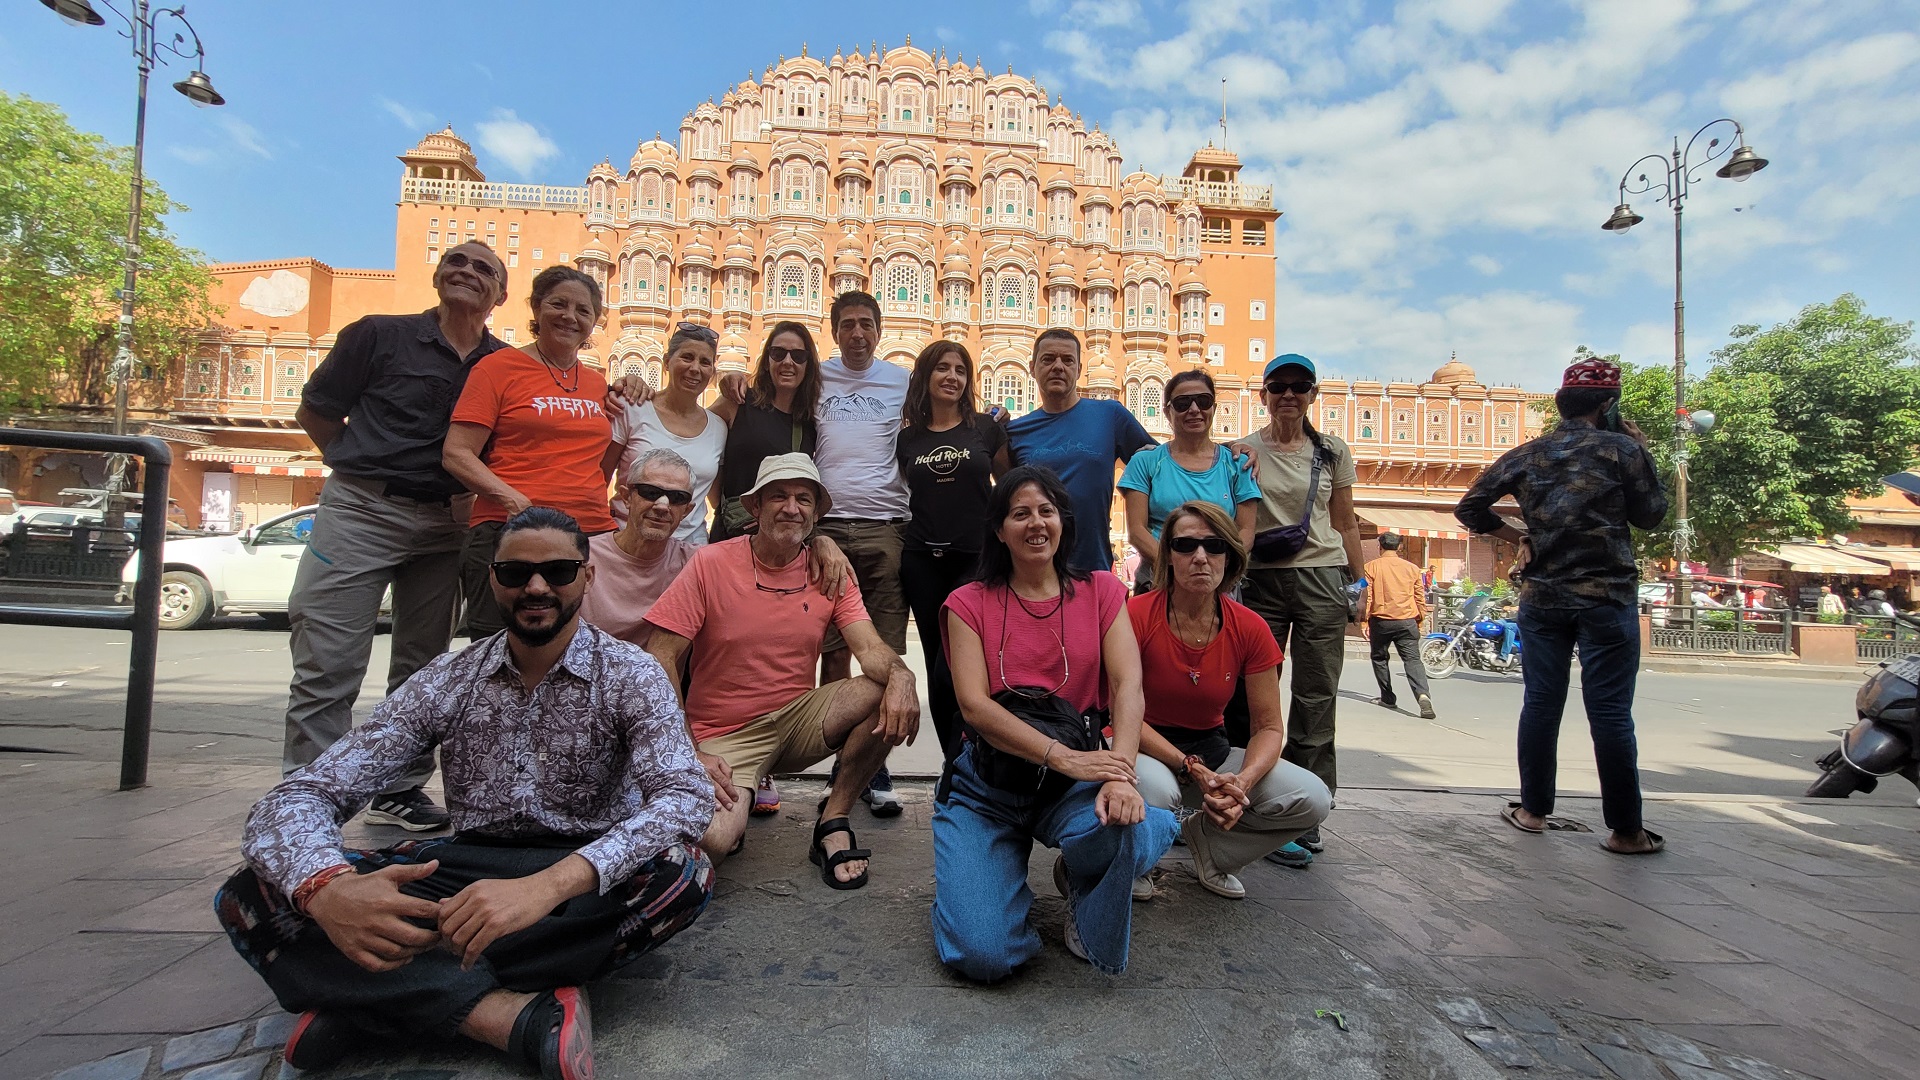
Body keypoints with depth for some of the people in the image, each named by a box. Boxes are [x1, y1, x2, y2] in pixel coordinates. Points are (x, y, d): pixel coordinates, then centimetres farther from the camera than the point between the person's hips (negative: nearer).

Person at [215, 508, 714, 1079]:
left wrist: (550, 884, -41)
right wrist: (327, 887, -33)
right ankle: (515, 1015, -29)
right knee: (252, 896, -16)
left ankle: (363, 997, -23)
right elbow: (300, 796, -8)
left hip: (586, 882, -2)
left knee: (685, 873, -35)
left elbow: (686, 796, -25)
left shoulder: (629, 675, -9)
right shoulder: (446, 681, -2)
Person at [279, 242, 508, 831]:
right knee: (327, 664, -2)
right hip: (361, 511, -3)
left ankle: (400, 788, 22)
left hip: (444, 524, 3)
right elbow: (314, 413, 7)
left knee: (422, 663, 10)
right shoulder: (379, 335, 1)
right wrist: (367, 471, 3)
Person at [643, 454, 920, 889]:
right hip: (724, 733, -3)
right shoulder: (711, 563, -9)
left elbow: (870, 649, -10)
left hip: (799, 718, 4)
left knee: (890, 694, -21)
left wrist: (899, 675, -35)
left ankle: (832, 822, -5)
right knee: (710, 840, -29)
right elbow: (660, 660, -12)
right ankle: (733, 803, 9)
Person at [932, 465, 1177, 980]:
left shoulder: (1101, 590, 7)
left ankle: (1077, 879, 4)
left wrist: (1120, 773, -26)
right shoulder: (969, 603, 3)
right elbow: (974, 704, -10)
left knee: (1129, 830, -35)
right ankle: (996, 872, 18)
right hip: (985, 785, 0)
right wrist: (1066, 757, -23)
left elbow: (1128, 685, -7)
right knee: (983, 954, -18)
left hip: (1074, 781, 1)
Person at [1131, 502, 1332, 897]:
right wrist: (1193, 770, -26)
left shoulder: (1250, 628, -8)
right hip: (1147, 750, -4)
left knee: (1312, 799, -16)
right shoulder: (1136, 615, -18)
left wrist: (1242, 782, -25)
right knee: (1155, 789, -39)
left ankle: (1205, 841, 10)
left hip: (1211, 751, 4)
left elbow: (1269, 726, -4)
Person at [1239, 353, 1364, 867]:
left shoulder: (1333, 451, 10)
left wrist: (1359, 581, 9)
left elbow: (1345, 525, 14)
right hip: (1260, 579, -1)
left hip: (1322, 578, 1)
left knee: (1316, 697, 1)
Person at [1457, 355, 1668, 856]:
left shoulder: (1525, 455, 5)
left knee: (1541, 704, 10)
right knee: (1610, 714, 1)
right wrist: (1641, 454, 12)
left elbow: (1470, 508, 6)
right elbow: (1650, 515, 5)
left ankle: (1533, 810, 18)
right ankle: (1625, 829, 9)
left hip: (1542, 598, 3)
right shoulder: (1622, 449, -6)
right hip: (1607, 598, -3)